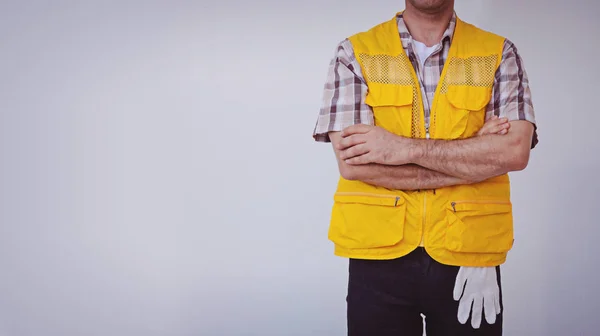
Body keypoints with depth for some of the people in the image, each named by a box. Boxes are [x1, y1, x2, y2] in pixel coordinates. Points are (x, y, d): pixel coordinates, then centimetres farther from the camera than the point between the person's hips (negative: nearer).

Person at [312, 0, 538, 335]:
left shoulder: (499, 54, 2)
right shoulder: (354, 53, -1)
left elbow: (515, 151, -12)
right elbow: (352, 163, -13)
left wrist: (405, 148, -16)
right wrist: (475, 158, -10)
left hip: (469, 257, 1)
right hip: (379, 255, -1)